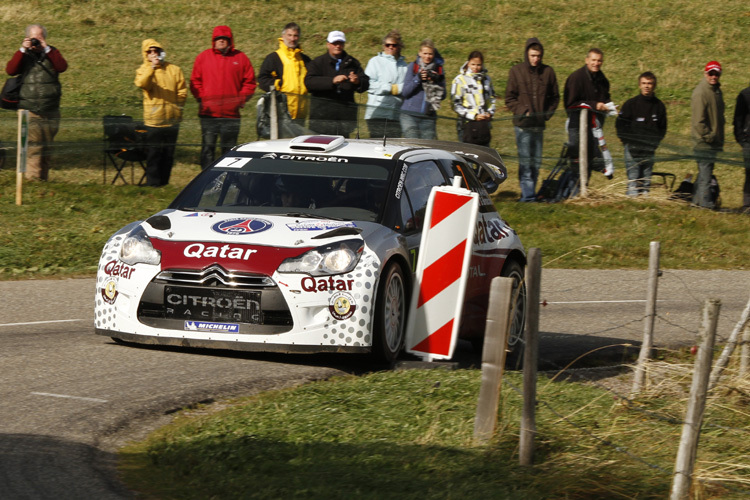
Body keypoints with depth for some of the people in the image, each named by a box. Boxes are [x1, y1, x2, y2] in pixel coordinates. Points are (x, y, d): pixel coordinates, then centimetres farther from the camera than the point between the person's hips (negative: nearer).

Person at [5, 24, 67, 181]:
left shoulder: (51, 53, 10)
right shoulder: (23, 55, 7)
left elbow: (62, 67, -10)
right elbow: (10, 70, -10)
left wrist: (47, 49, -15)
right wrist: (23, 50, -16)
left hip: (50, 109, 2)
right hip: (29, 109, -2)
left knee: (47, 147, 9)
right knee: (32, 145, -14)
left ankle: (44, 178, 17)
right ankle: (32, 178, -16)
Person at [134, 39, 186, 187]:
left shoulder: (174, 70, 8)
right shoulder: (144, 70, 3)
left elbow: (182, 92, 10)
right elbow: (141, 83, -20)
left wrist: (177, 108, 1)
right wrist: (152, 67, -28)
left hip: (172, 119, 2)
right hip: (154, 120, -2)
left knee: (169, 153, 7)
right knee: (154, 153, -4)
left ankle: (164, 182, 16)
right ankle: (153, 184, 1)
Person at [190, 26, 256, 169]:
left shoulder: (240, 58, 7)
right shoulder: (203, 57, 8)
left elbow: (249, 82, 9)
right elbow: (195, 81, 8)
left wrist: (241, 99, -3)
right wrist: (201, 98, -5)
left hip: (231, 114, 0)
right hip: (208, 113, 0)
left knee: (229, 149, 6)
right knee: (208, 147, -1)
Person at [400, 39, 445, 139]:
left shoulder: (439, 69, 10)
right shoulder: (413, 67, 4)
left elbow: (442, 96, 8)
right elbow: (405, 92, 0)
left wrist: (437, 82, -10)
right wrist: (418, 79, -13)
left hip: (429, 117, 2)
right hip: (410, 115, -2)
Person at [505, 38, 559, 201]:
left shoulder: (548, 72, 6)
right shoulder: (516, 71, 0)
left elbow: (555, 97, 14)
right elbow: (509, 98, 2)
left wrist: (546, 114, 1)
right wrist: (523, 112, -9)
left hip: (539, 125, 3)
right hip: (522, 125, -3)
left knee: (536, 161, 7)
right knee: (525, 160, -8)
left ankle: (529, 194, 15)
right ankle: (527, 194, -9)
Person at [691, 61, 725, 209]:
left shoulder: (716, 90, 14)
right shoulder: (700, 93, -15)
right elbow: (698, 120, -19)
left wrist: (719, 139, 15)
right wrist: (708, 137, -18)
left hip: (714, 141, 9)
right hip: (704, 142, -9)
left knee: (705, 172, 13)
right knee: (705, 172, -7)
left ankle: (697, 200, 20)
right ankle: (706, 202, -6)